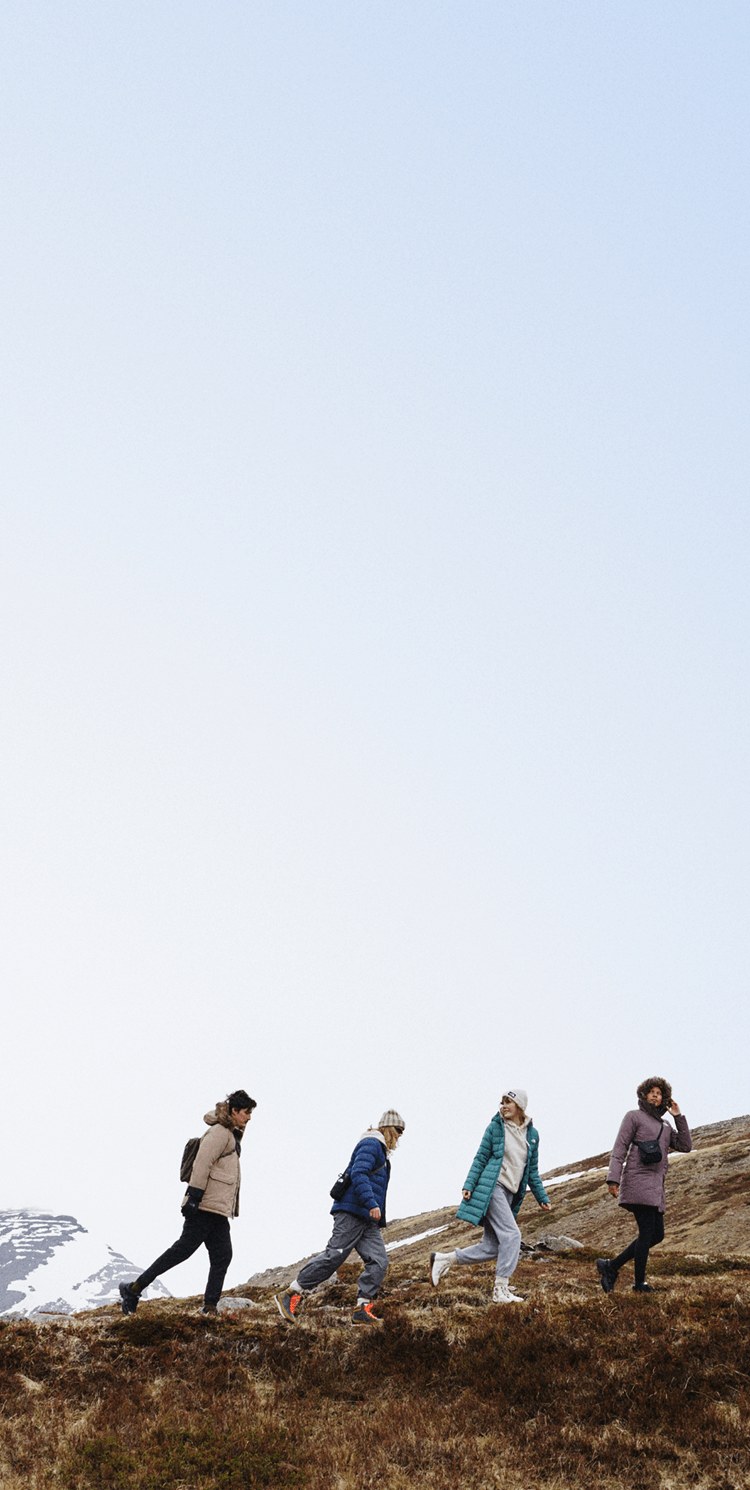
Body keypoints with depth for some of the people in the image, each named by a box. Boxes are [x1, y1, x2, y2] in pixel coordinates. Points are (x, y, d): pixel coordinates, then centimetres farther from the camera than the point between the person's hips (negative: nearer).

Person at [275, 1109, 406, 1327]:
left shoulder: (380, 1150, 25)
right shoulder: (371, 1144, -5)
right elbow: (358, 1174, -20)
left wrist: (379, 1221, 26)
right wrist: (372, 1203, -28)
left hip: (367, 1220, 10)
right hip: (351, 1213, -10)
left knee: (379, 1261, -4)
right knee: (334, 1256, -14)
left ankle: (363, 1309, -7)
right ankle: (290, 1296, -9)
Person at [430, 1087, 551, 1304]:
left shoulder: (532, 1134, 12)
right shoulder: (495, 1128, -1)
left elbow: (532, 1171, 18)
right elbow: (480, 1159, 0)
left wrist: (542, 1198, 16)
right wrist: (469, 1185, -8)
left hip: (510, 1194, 6)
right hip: (491, 1188, -6)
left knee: (491, 1248, 2)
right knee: (511, 1235, -17)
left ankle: (443, 1259, 14)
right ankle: (501, 1291, -12)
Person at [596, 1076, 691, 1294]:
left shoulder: (665, 1127, 24)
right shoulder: (634, 1116, 4)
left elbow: (686, 1146, 13)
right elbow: (619, 1149, -4)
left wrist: (678, 1117, 9)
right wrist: (613, 1178, -15)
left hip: (655, 1186, 8)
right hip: (638, 1180, -8)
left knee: (657, 1235, 5)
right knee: (647, 1232, -11)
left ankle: (610, 1267, 10)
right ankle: (640, 1283, -4)